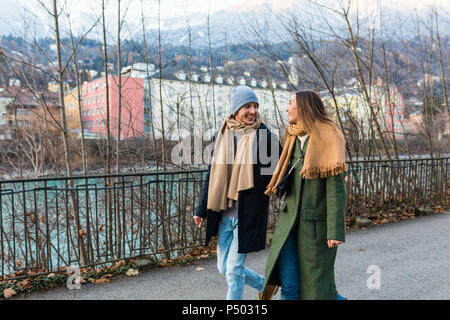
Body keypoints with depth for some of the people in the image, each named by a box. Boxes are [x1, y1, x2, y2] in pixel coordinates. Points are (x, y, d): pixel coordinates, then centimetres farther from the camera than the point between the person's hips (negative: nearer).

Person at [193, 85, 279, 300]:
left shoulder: (265, 136, -6)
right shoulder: (223, 135, 6)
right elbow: (212, 174, 11)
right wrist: (202, 209, 13)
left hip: (248, 214, -5)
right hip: (224, 214, 5)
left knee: (234, 270, -1)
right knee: (224, 267, 15)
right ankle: (264, 284, 39)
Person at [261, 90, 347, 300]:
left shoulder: (327, 139, -10)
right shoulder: (295, 139, 13)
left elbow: (336, 188, -15)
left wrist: (335, 231, -19)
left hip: (316, 223, -6)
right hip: (290, 221, 6)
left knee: (316, 284, 6)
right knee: (289, 286, 4)